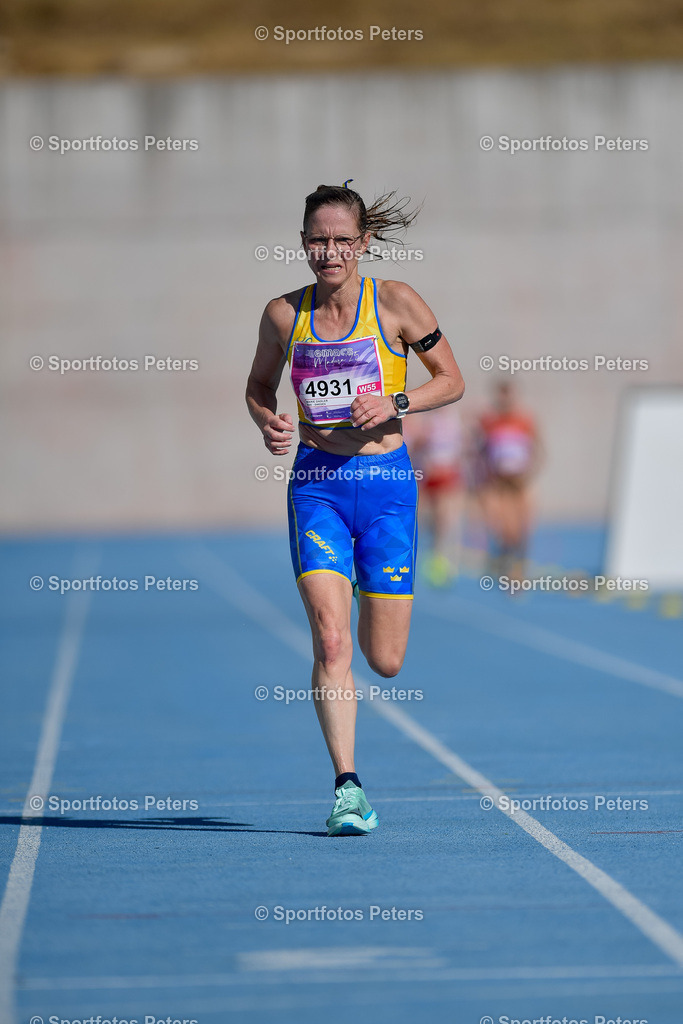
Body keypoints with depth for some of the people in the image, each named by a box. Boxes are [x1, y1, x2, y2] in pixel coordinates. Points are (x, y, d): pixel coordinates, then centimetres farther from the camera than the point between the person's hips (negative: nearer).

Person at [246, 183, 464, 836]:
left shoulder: (394, 302, -4)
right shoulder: (284, 314, 2)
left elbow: (451, 381, 4)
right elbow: (259, 385, 18)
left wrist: (395, 402, -13)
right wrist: (267, 422, -4)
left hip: (384, 481, -1)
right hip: (315, 481, 1)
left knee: (384, 660, 4)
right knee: (330, 640, -16)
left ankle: (372, 613, 42)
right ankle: (347, 787, -11)